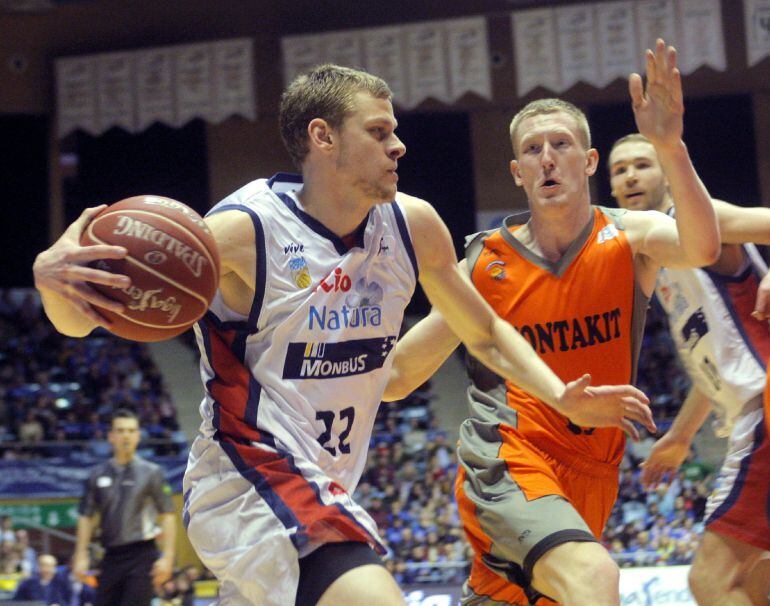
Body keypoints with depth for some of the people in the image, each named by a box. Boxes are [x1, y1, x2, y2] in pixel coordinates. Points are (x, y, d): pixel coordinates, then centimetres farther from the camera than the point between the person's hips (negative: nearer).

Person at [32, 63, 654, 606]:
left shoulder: (413, 225, 2)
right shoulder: (245, 232, -17)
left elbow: (484, 334, 18)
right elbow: (84, 320, -15)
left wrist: (562, 398, 3)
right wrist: (53, 276, -39)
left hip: (323, 490, 8)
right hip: (250, 477, -8)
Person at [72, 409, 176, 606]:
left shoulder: (151, 473, 1)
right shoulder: (98, 475, 10)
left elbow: (168, 515, -1)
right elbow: (86, 516, 12)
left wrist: (167, 556, -10)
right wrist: (81, 556, 4)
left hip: (141, 557, -4)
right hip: (111, 557, 4)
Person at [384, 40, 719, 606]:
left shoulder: (628, 238, 0)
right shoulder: (487, 262, 0)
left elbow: (702, 248, -25)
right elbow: (400, 372, 8)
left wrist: (671, 148, -40)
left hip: (590, 473, 4)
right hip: (508, 460, -3)